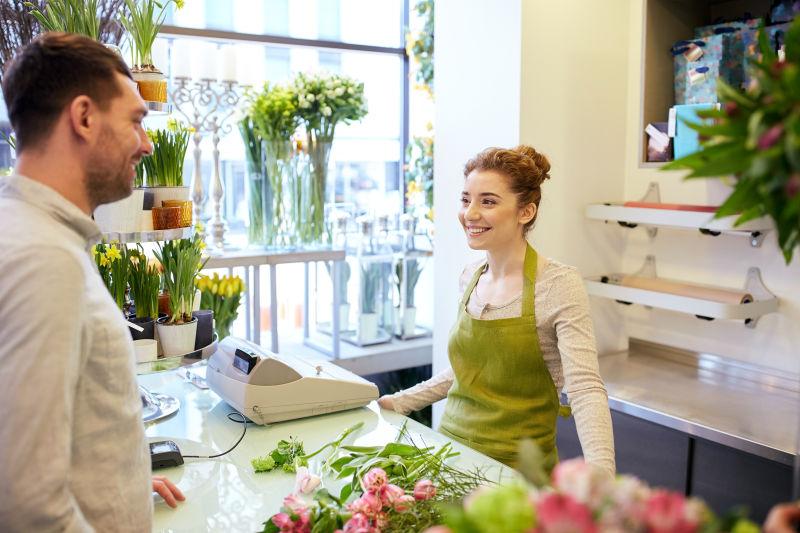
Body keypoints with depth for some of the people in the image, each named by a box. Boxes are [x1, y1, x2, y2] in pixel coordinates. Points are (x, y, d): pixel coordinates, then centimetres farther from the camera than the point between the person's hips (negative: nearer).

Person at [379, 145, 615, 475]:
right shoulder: (470, 278, 5)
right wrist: (400, 402, 14)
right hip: (452, 447, 5)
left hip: (517, 467, -5)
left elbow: (585, 388, -22)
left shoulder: (559, 285, -14)